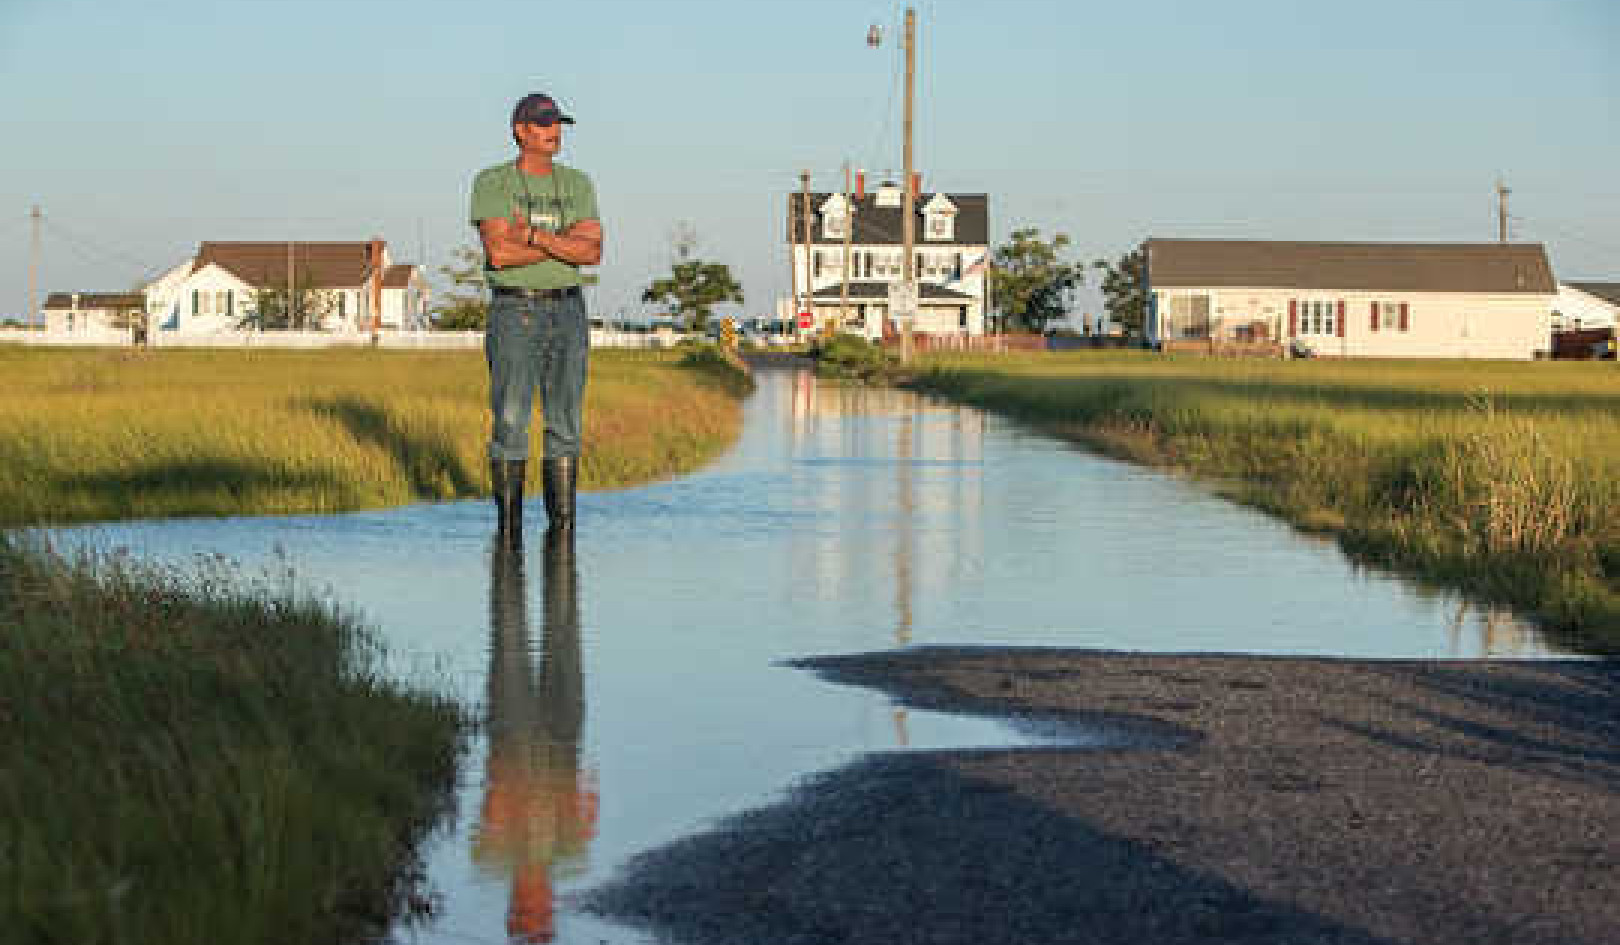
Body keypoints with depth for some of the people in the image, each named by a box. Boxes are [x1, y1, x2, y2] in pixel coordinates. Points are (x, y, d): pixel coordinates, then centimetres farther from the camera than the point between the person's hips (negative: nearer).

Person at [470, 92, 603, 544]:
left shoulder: (578, 184, 8)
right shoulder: (492, 183, -3)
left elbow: (592, 253, -5)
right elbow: (499, 253, -17)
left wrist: (536, 236, -17)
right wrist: (567, 241, -12)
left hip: (567, 310, 4)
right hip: (514, 314, -4)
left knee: (565, 425, 3)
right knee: (509, 425, -5)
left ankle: (562, 525, 8)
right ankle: (509, 529, 1)